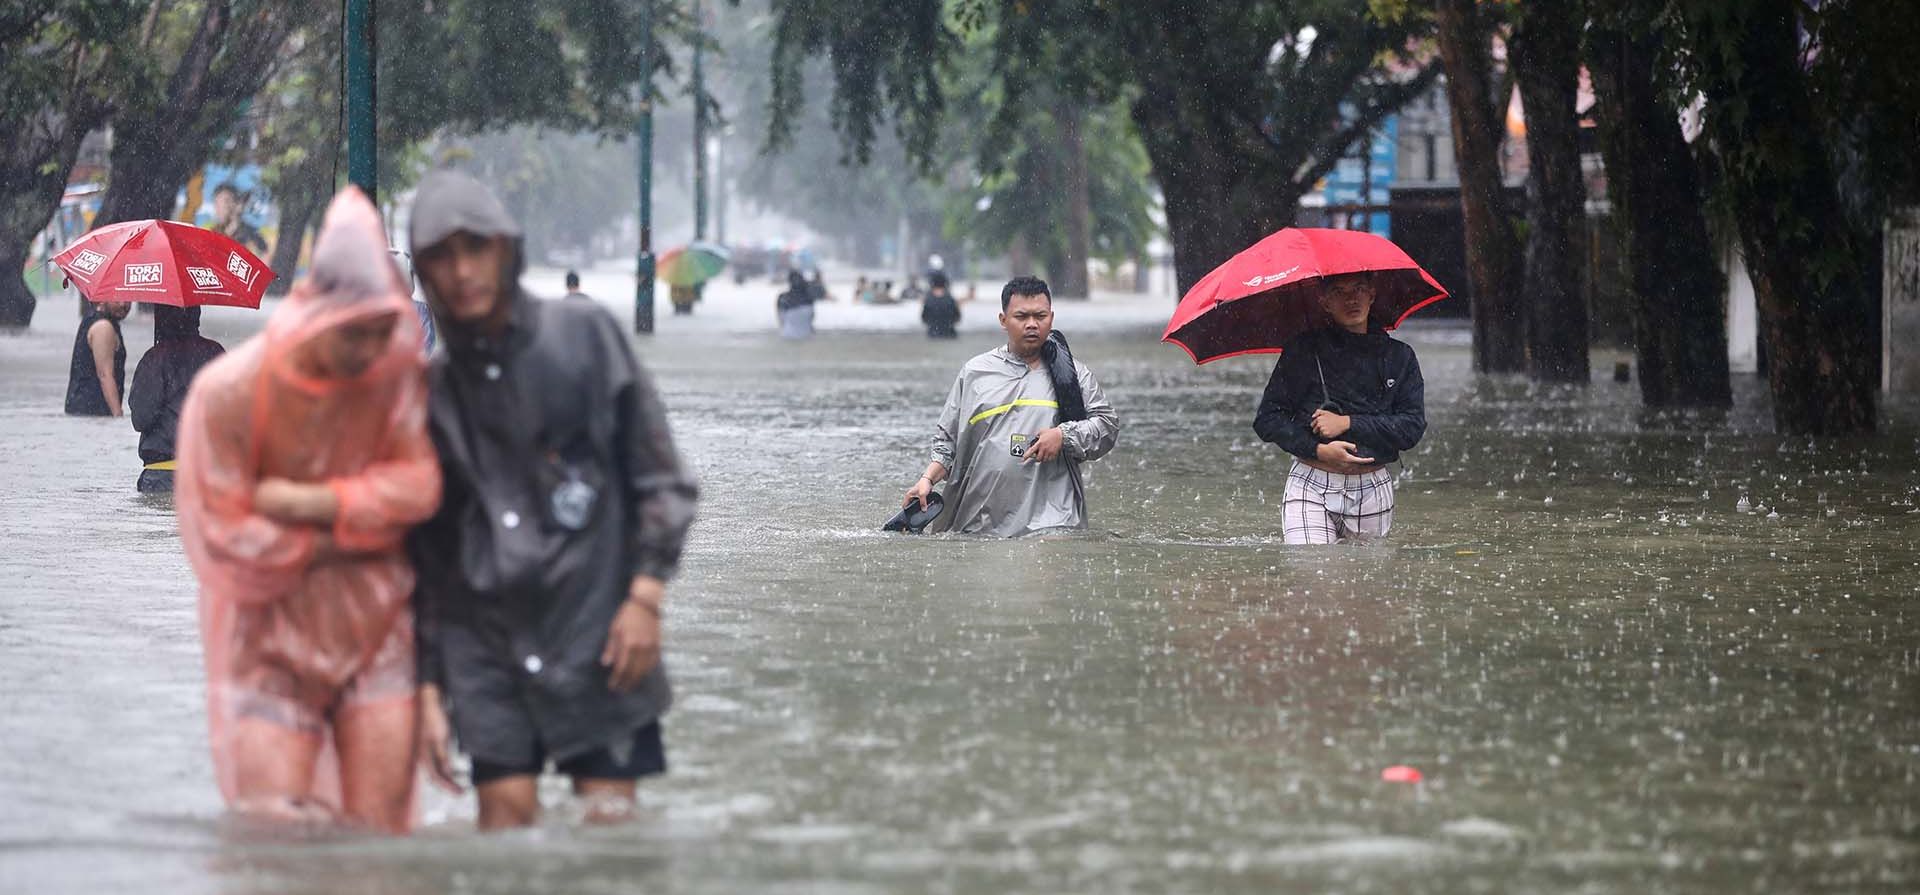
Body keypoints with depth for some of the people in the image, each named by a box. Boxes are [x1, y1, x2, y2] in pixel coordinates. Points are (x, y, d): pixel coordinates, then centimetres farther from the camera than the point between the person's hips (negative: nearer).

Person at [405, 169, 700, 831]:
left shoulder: (583, 335, 1)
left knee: (610, 816, -6)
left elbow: (660, 476, 1)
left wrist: (646, 595, -9)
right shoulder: (433, 388, 9)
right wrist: (429, 686, 9)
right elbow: (428, 551, 13)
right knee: (505, 814, -3)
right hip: (488, 641, 3)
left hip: (594, 627, -3)